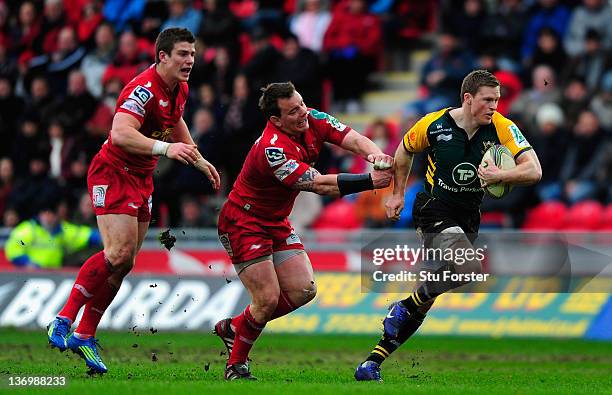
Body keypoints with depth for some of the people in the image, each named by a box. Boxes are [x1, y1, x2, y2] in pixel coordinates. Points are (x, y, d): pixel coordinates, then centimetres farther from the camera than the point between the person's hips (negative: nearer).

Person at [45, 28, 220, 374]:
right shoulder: (144, 90, -24)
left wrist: (199, 160, 32)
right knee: (119, 253, -22)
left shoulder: (179, 89, 5)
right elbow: (121, 134, -39)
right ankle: (63, 321, -13)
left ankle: (85, 336, 13)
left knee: (125, 263, 6)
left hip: (142, 178, 9)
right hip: (114, 173, -9)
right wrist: (165, 147, -49)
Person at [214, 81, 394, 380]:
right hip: (243, 223, -8)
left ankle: (234, 327, 20)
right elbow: (320, 185, -35)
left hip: (277, 222, 8)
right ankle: (236, 365, 8)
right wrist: (370, 181, -39)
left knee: (303, 290, 1)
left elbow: (353, 139, -16)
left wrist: (374, 154, -39)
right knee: (268, 299, -12)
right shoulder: (272, 149, -32)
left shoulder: (313, 121, -8)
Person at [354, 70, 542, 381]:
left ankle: (373, 362, 16)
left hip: (468, 218, 4)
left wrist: (500, 175, -35)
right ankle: (404, 307, -5)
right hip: (434, 211, -4)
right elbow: (405, 149, 9)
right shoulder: (434, 124, -12)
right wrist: (398, 193, 11)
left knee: (425, 300, 7)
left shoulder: (502, 128, -12)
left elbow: (534, 171, -18)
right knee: (471, 273, -27)